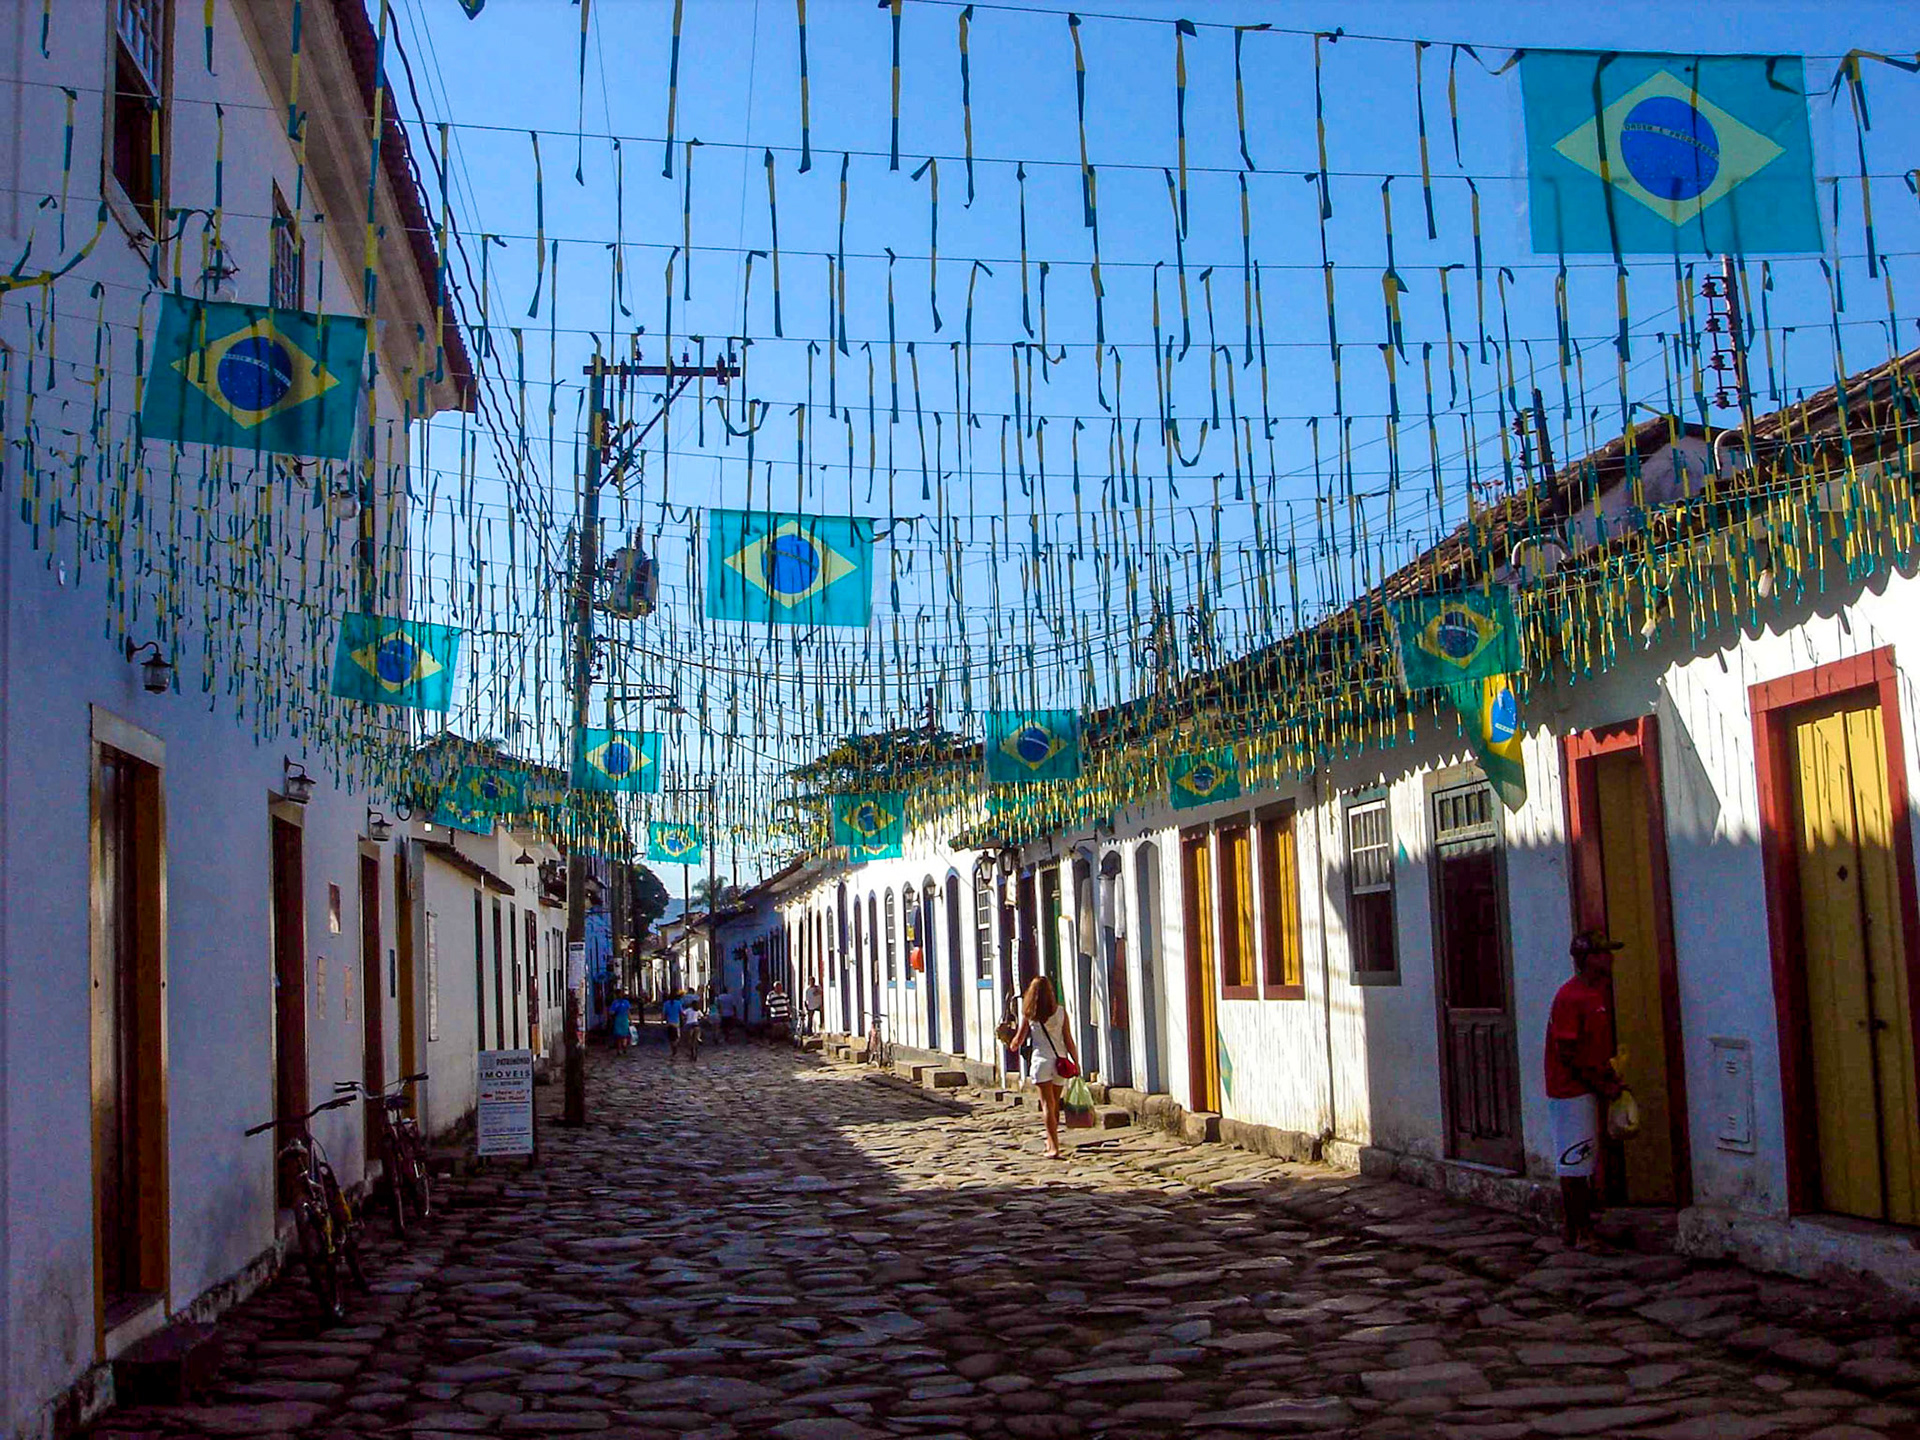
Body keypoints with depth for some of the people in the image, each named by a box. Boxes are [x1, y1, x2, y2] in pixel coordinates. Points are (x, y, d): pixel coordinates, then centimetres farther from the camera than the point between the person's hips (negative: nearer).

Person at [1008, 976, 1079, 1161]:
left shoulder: (1028, 1014, -2)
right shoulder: (1061, 1011, 0)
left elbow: (1019, 1040, 7)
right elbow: (1068, 1040, 0)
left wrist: (1012, 1046, 29)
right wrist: (1076, 1062, 8)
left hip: (1041, 1060, -2)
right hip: (1060, 1060, 2)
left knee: (1047, 1104, -3)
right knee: (1055, 1104, 17)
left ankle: (1054, 1147, -13)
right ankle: (1051, 1141, 31)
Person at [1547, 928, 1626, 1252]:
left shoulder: (1601, 991, 11)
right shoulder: (1569, 997, -18)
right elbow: (1567, 1053, -19)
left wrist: (1609, 1076, 8)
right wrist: (1602, 1085, -15)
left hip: (1590, 1089, 9)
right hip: (1571, 1090, -9)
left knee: (1583, 1162, 13)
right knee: (1574, 1164, -4)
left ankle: (1582, 1230, 20)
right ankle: (1579, 1233, 0)